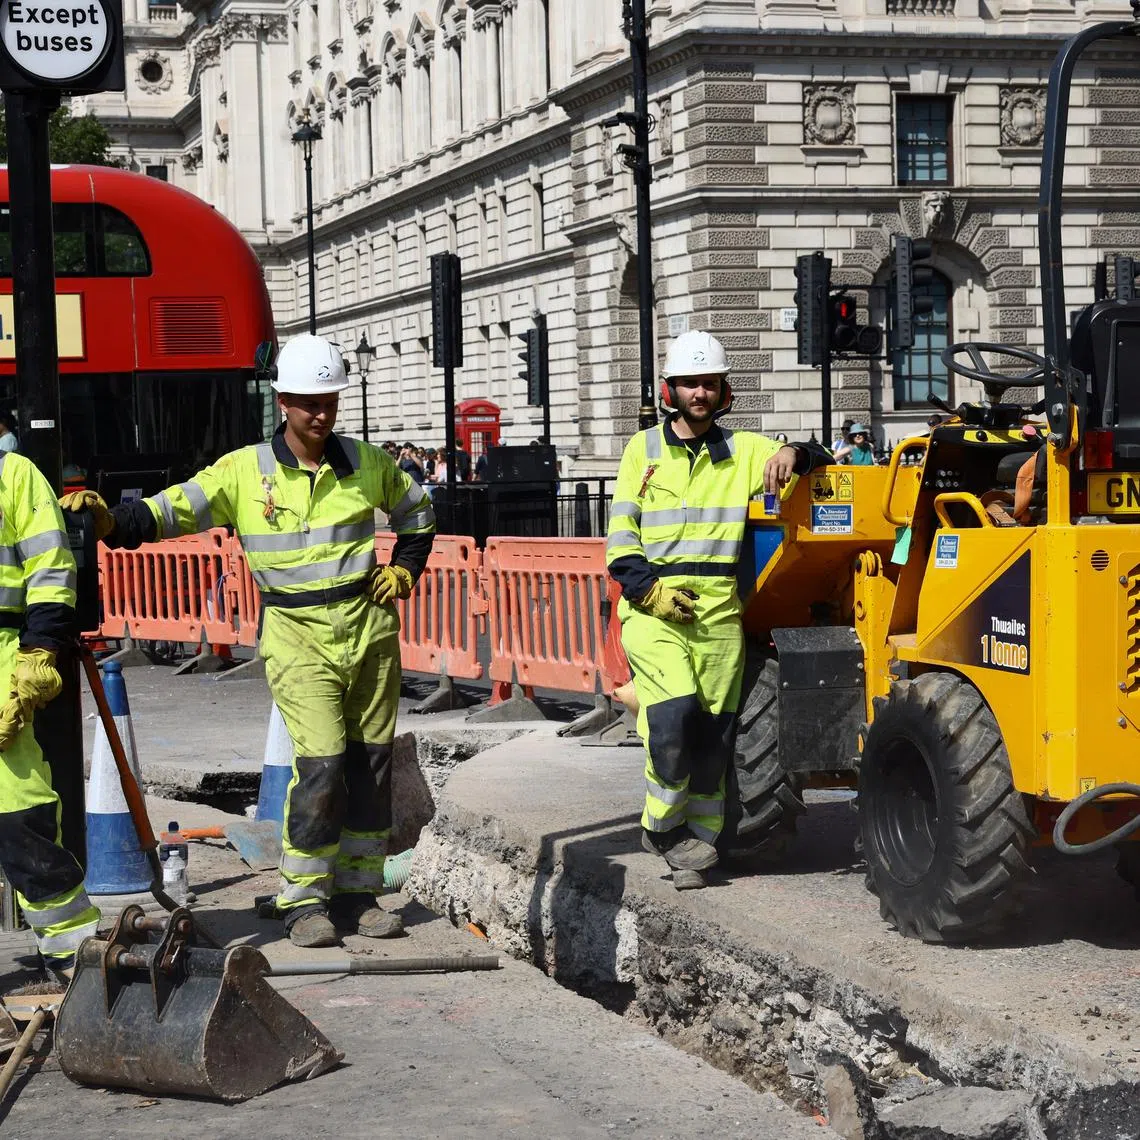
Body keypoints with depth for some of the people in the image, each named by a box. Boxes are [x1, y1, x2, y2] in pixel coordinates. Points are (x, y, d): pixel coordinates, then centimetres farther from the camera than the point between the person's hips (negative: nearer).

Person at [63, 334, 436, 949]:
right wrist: (112, 522, -29)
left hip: (369, 628, 4)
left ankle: (359, 892, 18)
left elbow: (416, 510, 24)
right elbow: (173, 509, -12)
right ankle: (304, 900, -2)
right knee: (321, 765, -14)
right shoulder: (245, 471, -5)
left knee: (370, 763, 6)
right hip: (298, 638, -4)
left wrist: (404, 570, 12)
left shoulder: (367, 463, 5)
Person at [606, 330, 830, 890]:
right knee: (674, 716, -20)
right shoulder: (643, 450, 9)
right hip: (653, 609, -2)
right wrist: (650, 589, -9)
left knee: (712, 733, 2)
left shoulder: (743, 451, 12)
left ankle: (694, 845, 13)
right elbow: (620, 539, 6)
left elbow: (818, 464, 10)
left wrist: (794, 455, -13)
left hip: (718, 612, 2)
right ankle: (661, 824, -2)